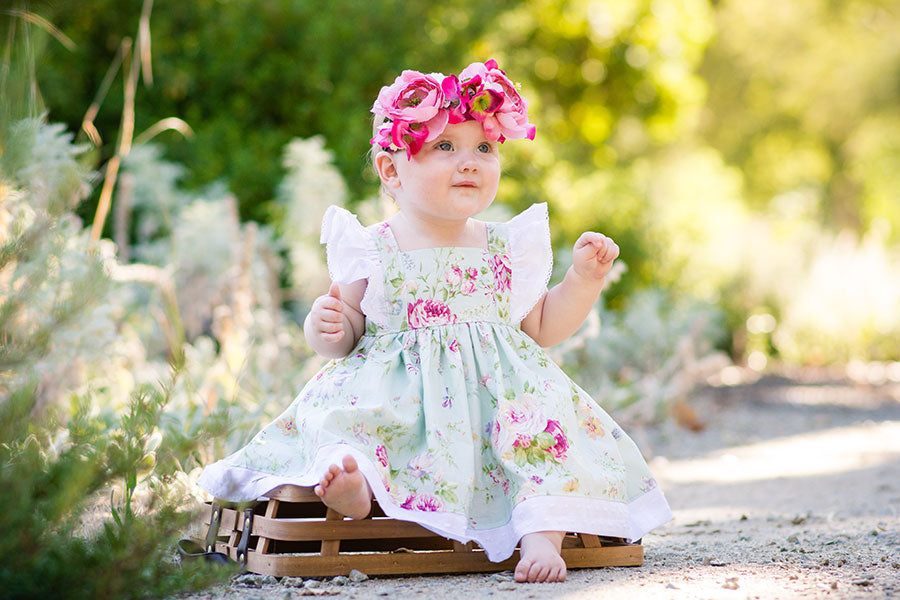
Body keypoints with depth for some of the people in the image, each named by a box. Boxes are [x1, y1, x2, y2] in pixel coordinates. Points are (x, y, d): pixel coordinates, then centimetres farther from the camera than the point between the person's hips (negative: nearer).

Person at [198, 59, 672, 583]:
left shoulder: (509, 247, 12)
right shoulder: (373, 250, 5)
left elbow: (542, 328, 19)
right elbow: (342, 335, 10)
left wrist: (584, 277, 7)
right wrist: (327, 325, -14)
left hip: (496, 388, 1)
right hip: (398, 391, -1)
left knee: (547, 422, -26)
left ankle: (542, 535, -34)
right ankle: (354, 479, -54)